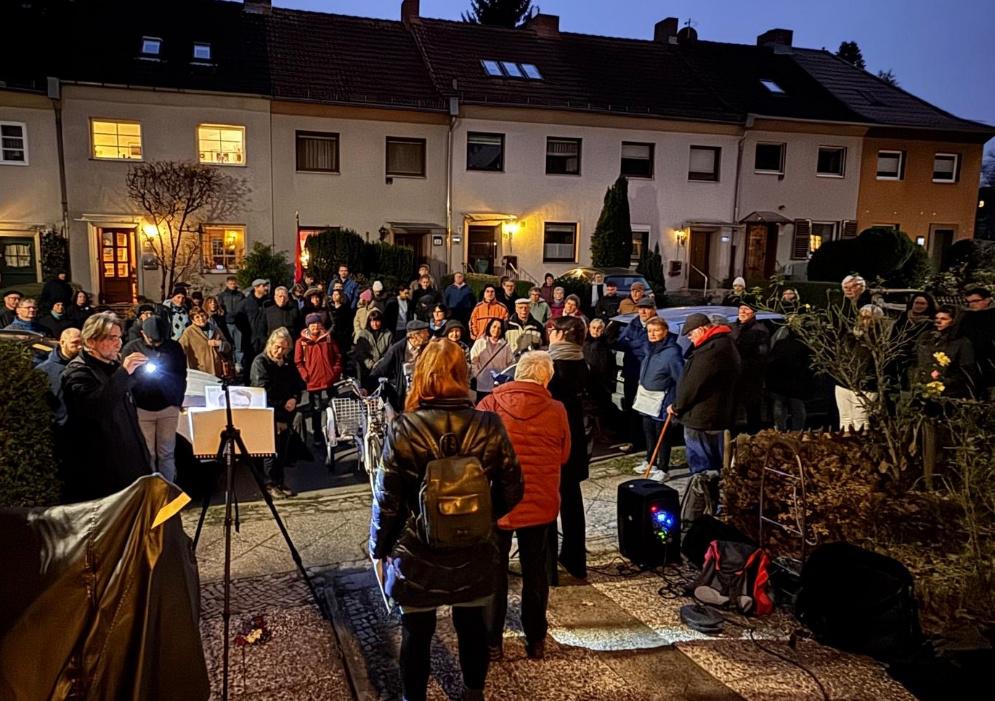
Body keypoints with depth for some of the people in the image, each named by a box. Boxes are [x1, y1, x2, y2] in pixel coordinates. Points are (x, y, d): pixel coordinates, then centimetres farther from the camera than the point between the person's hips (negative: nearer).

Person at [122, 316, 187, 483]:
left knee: (167, 454, 5)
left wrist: (178, 401, 5)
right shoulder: (131, 349, 1)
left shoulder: (174, 347, 4)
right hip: (142, 408, -1)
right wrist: (143, 372, -16)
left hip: (169, 407, 1)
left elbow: (182, 375, 9)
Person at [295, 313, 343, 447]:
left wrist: (336, 372, 0)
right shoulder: (302, 342, 2)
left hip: (329, 381, 1)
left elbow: (338, 357, 12)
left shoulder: (328, 339, 9)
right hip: (312, 382, -1)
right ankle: (317, 437, 18)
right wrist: (305, 376, -9)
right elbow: (298, 362, 1)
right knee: (316, 411, 7)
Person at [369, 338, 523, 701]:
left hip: (417, 556, -2)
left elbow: (387, 499, -12)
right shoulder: (489, 426, -12)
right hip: (474, 555, 2)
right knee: (472, 626, 24)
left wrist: (378, 548, 3)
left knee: (416, 634, 18)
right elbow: (512, 491, -5)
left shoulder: (403, 429, -17)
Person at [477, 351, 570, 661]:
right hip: (540, 504, 1)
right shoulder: (556, 411, -8)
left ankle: (491, 641, 23)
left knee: (493, 572, 14)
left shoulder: (489, 405, -10)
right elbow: (563, 456, 2)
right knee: (535, 572, 17)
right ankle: (535, 640, 28)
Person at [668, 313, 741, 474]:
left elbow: (693, 383, -21)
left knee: (700, 464, -2)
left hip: (701, 417, -10)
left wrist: (677, 406, -7)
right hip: (720, 414, 11)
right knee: (715, 461, 18)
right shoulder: (726, 343, 11)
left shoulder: (710, 350, -23)